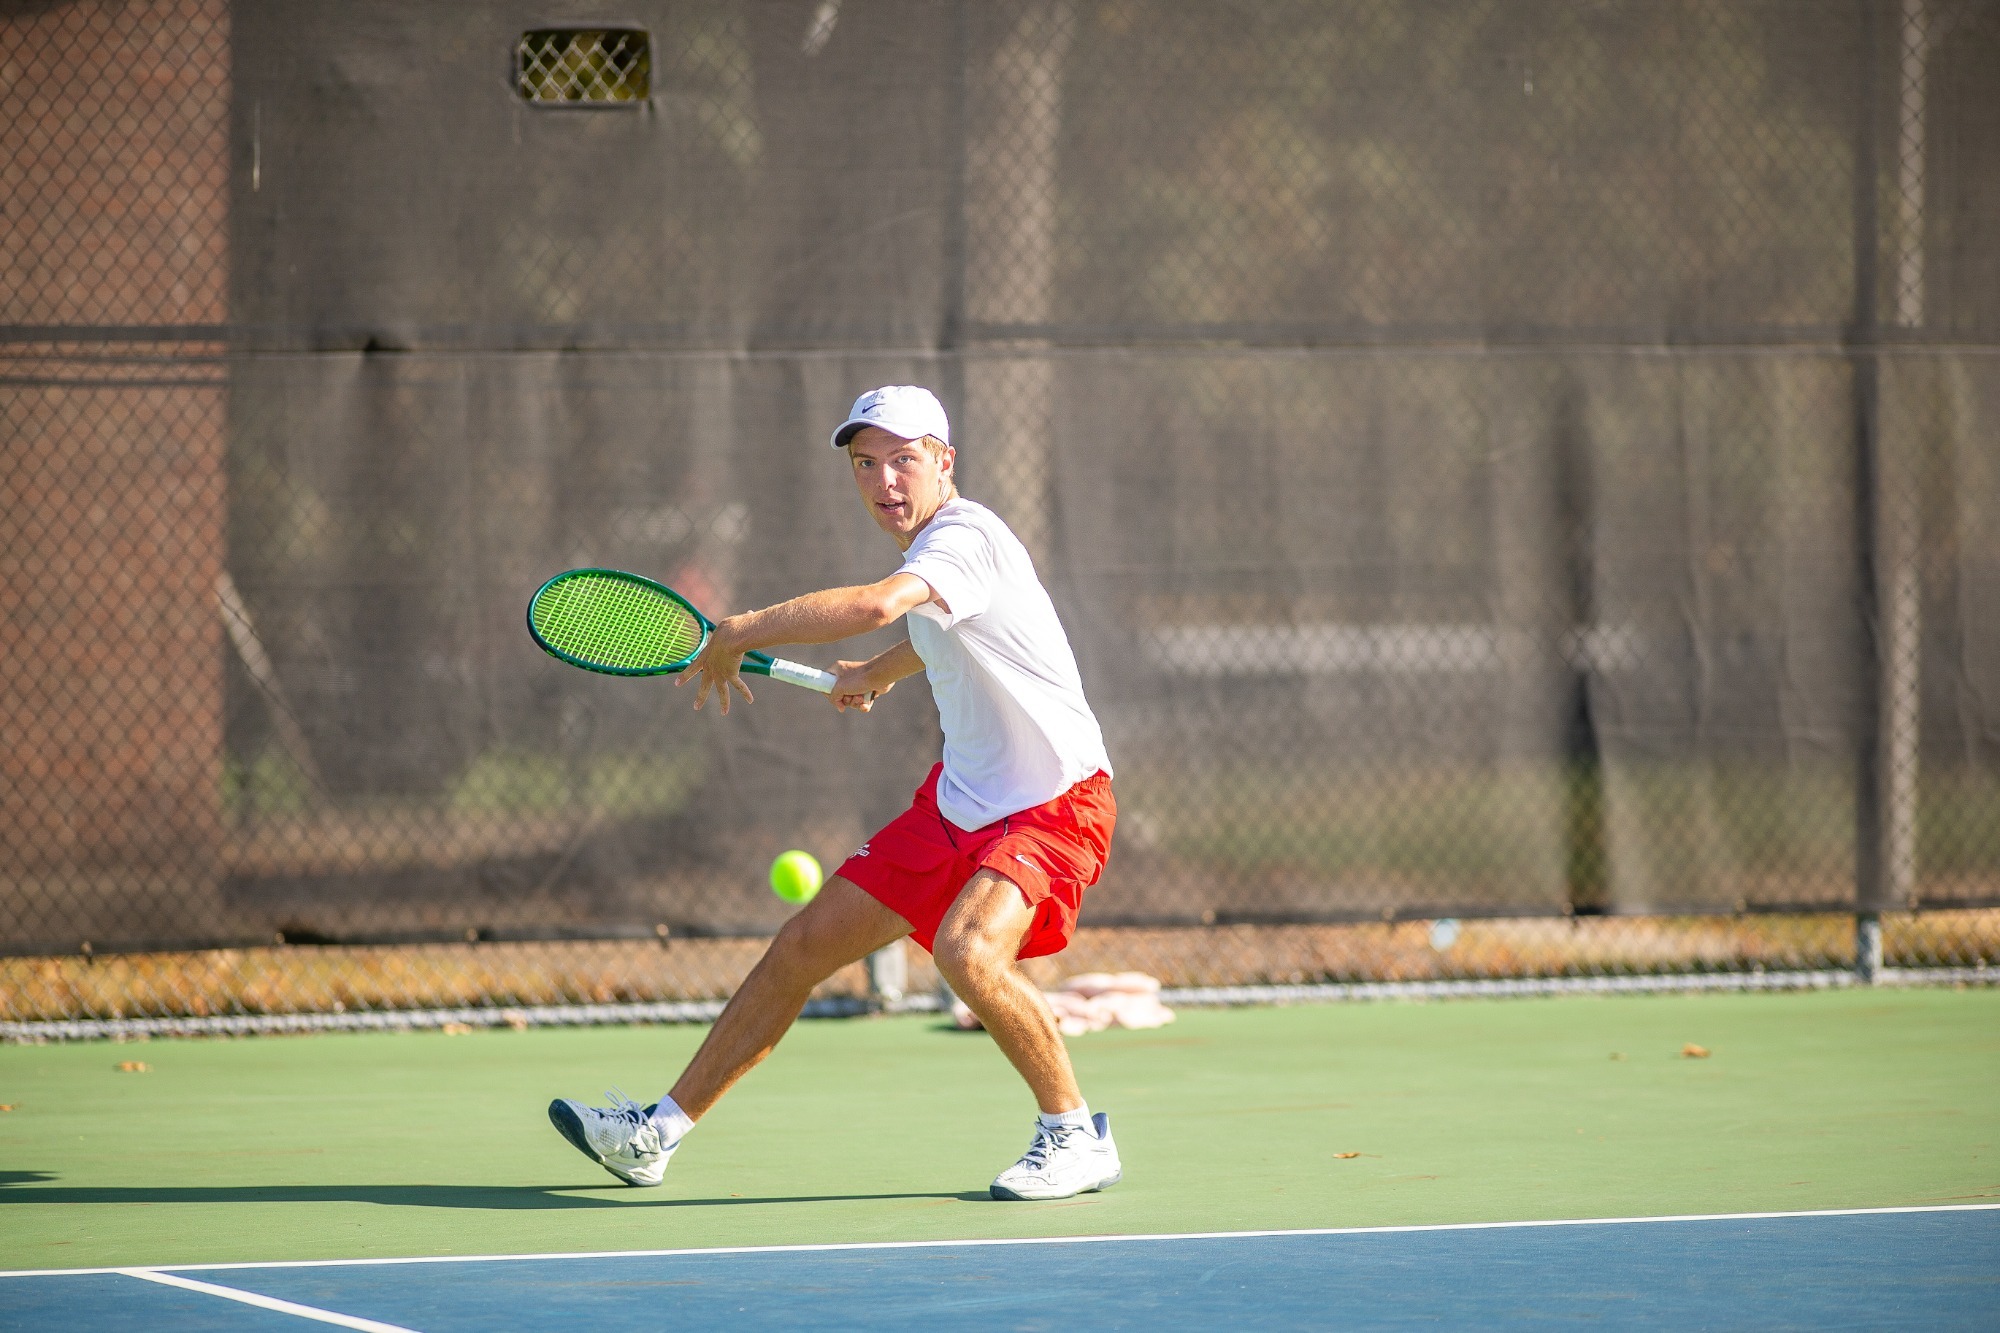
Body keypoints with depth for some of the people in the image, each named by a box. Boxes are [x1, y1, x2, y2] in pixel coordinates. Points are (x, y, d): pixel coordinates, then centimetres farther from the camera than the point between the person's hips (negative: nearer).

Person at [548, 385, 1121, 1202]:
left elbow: (876, 607, -42)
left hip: (1054, 804, -9)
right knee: (804, 947, 7)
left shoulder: (966, 538, -22)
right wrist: (878, 675, 42)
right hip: (960, 798, 9)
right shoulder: (926, 551, 8)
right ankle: (656, 1133, 17)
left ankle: (1076, 1136, -13)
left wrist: (737, 634, -31)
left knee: (967, 950, -34)